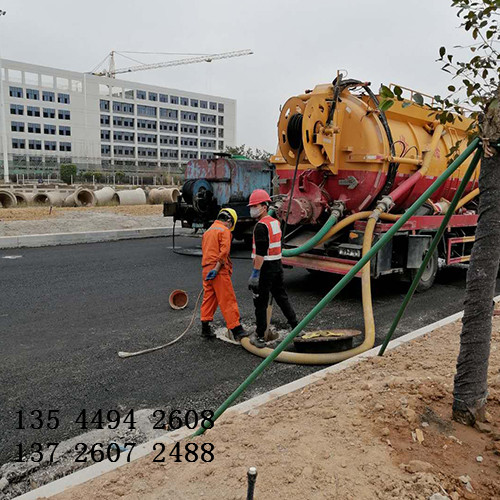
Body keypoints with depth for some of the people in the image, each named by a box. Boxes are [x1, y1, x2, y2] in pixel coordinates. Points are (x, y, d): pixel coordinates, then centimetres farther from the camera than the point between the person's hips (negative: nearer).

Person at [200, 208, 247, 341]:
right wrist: (216, 269, -20)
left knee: (208, 298, 14)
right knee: (228, 300, -6)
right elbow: (224, 251, -17)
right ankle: (236, 329, -4)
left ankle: (205, 328, 18)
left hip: (206, 269, 8)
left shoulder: (208, 231, 21)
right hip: (218, 270, -8)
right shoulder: (225, 231, -5)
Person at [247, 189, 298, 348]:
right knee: (282, 297, 18)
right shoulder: (275, 222, 12)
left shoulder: (261, 226, -17)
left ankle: (260, 338, 6)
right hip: (277, 265, 9)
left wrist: (255, 274, -22)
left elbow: (260, 253, -23)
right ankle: (296, 327, 23)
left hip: (265, 268, -9)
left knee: (260, 303, 0)